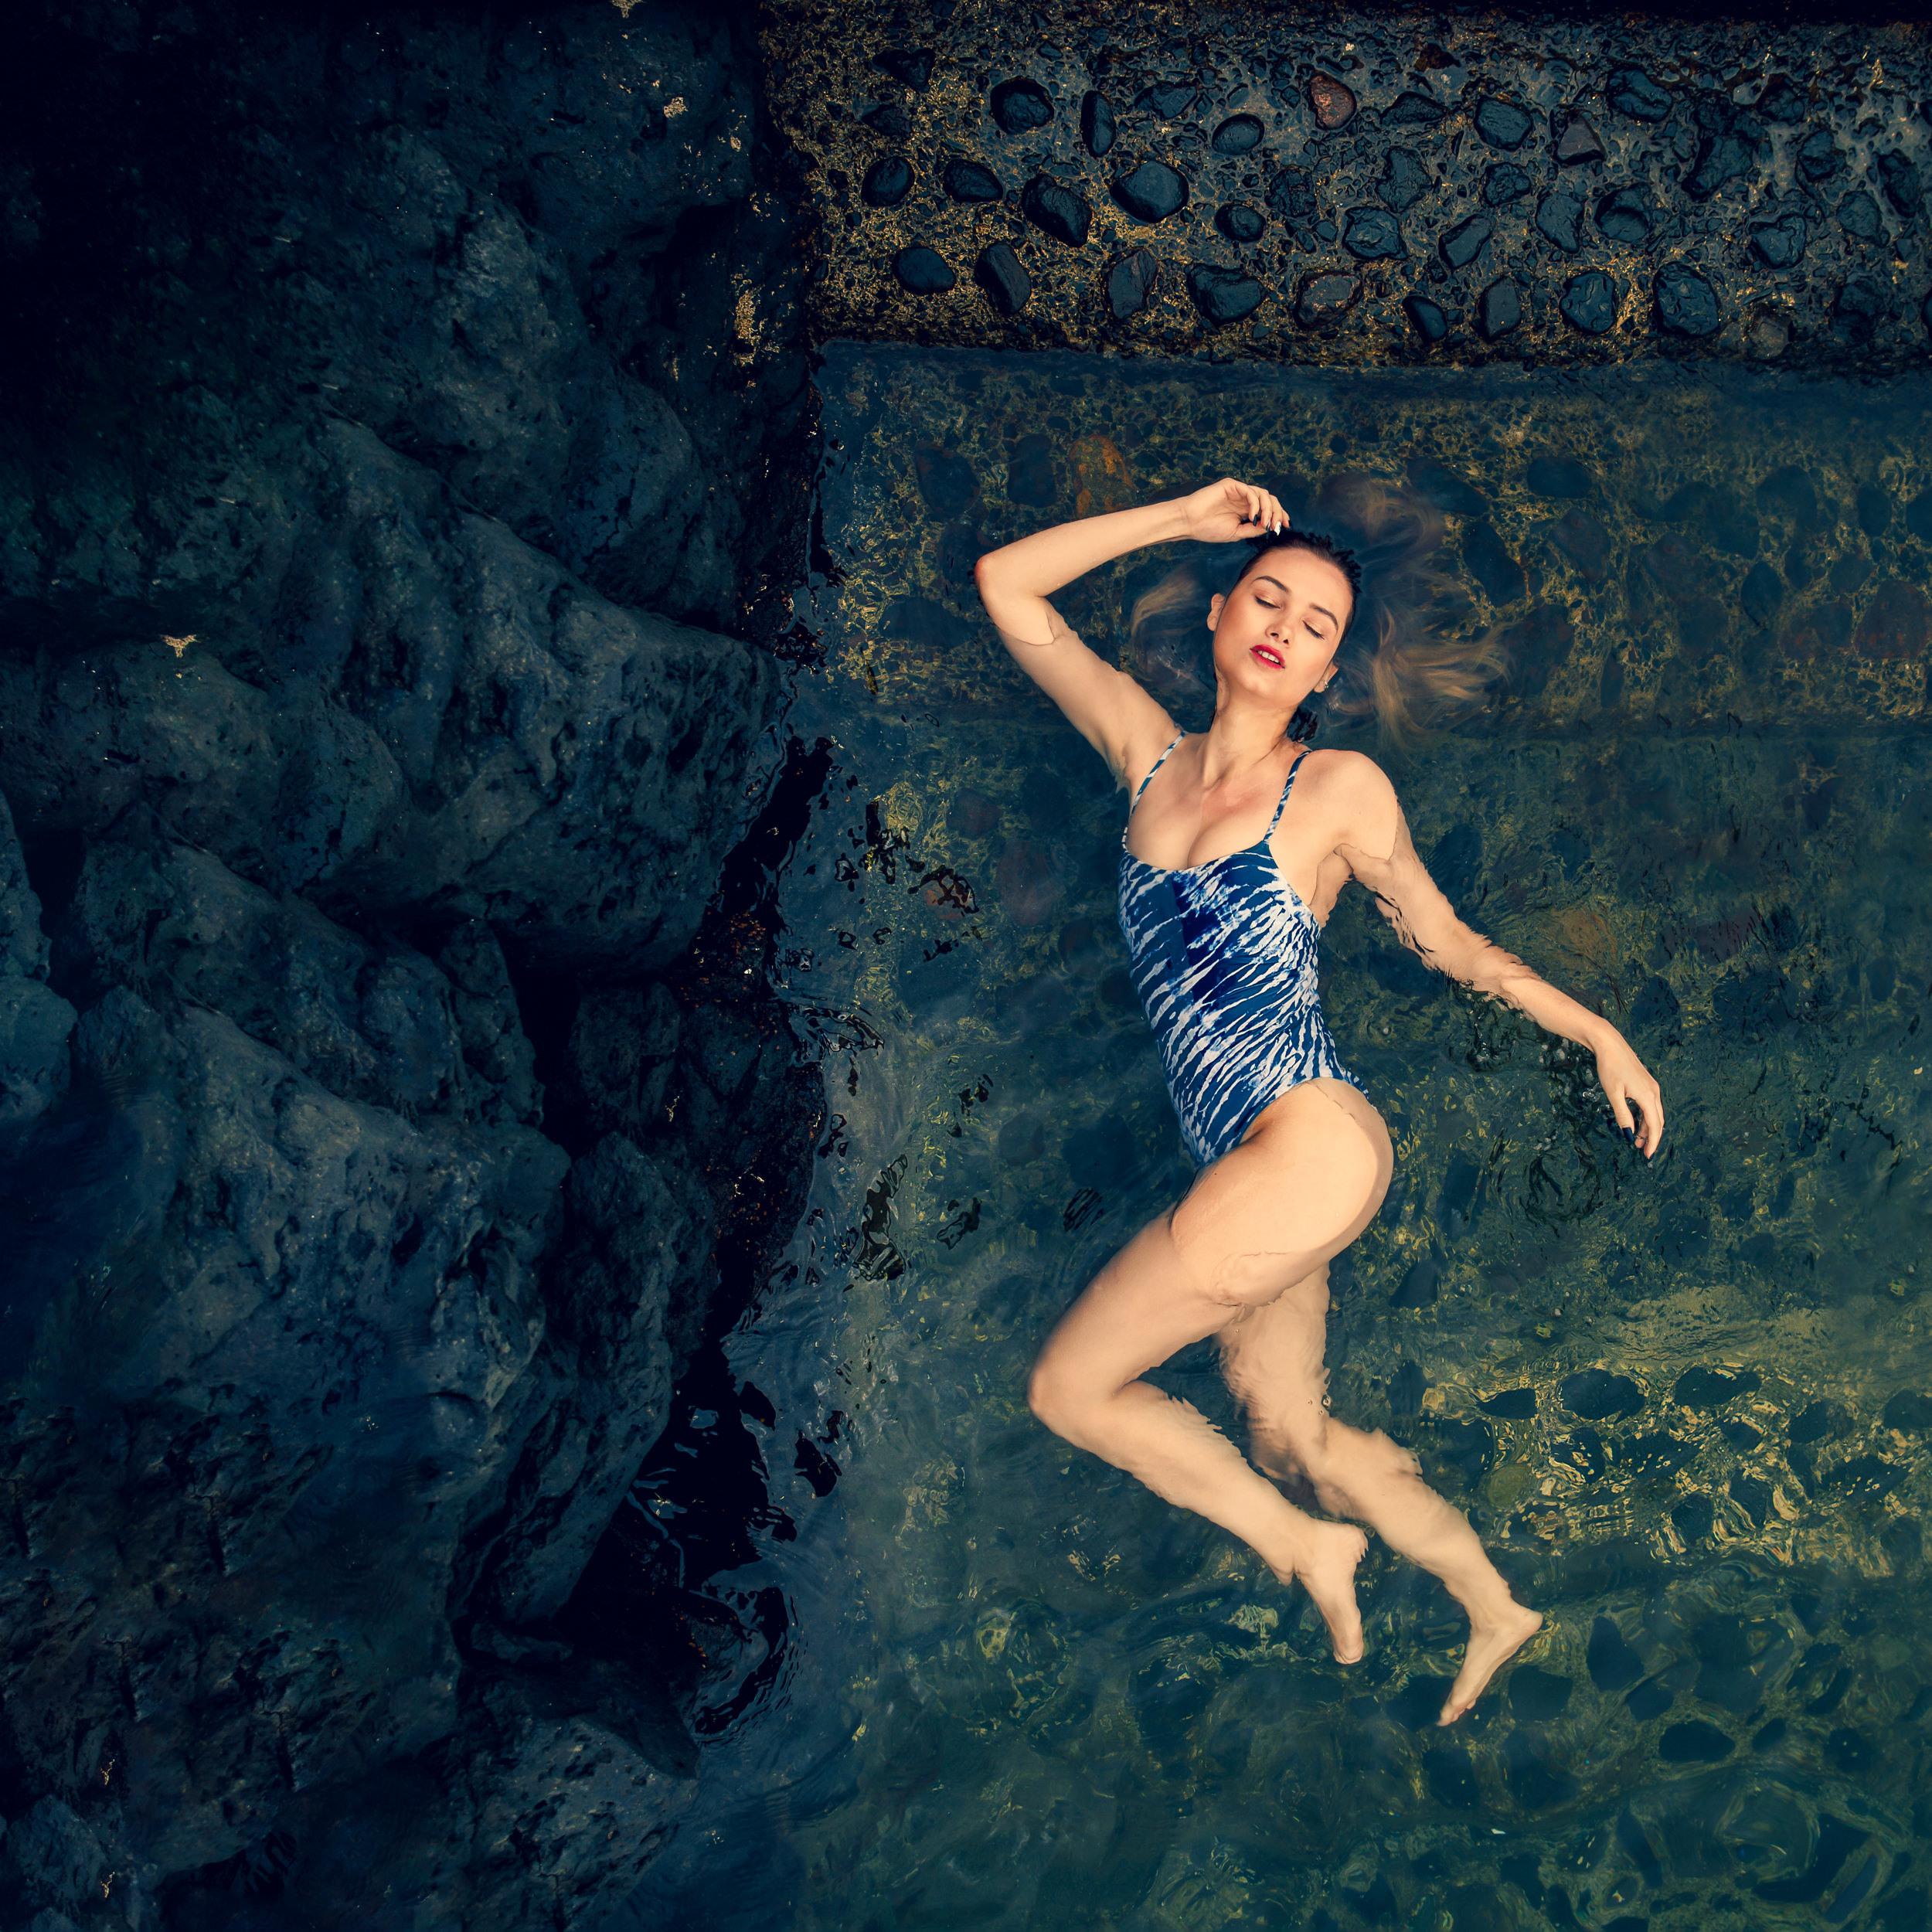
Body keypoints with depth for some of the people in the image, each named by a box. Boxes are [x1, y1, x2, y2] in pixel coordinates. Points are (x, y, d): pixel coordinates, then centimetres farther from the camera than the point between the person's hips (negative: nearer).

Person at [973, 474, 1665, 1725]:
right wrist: (1184, 520, 12)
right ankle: (1494, 1608, 25)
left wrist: (1601, 1033, 12)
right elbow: (1007, 587, 14)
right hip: (1244, 1171, 5)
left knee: (1070, 1387, -4)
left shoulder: (1339, 788, 1)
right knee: (1292, 1442, 6)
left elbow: (1447, 940, 11)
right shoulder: (1151, 754, 12)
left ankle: (1306, 1548, 12)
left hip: (1312, 1141, -5)